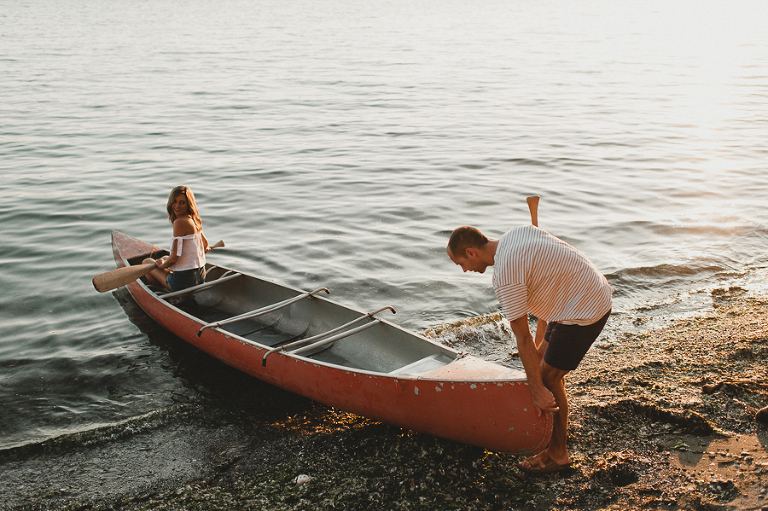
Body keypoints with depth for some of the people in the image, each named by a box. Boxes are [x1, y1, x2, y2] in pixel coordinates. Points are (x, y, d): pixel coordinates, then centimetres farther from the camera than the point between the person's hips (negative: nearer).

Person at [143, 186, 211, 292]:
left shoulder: (180, 222, -20)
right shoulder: (194, 220, 5)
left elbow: (174, 257, -22)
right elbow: (205, 244, 23)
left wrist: (161, 265, -1)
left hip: (184, 281, -8)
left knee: (147, 262, 17)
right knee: (164, 259, 36)